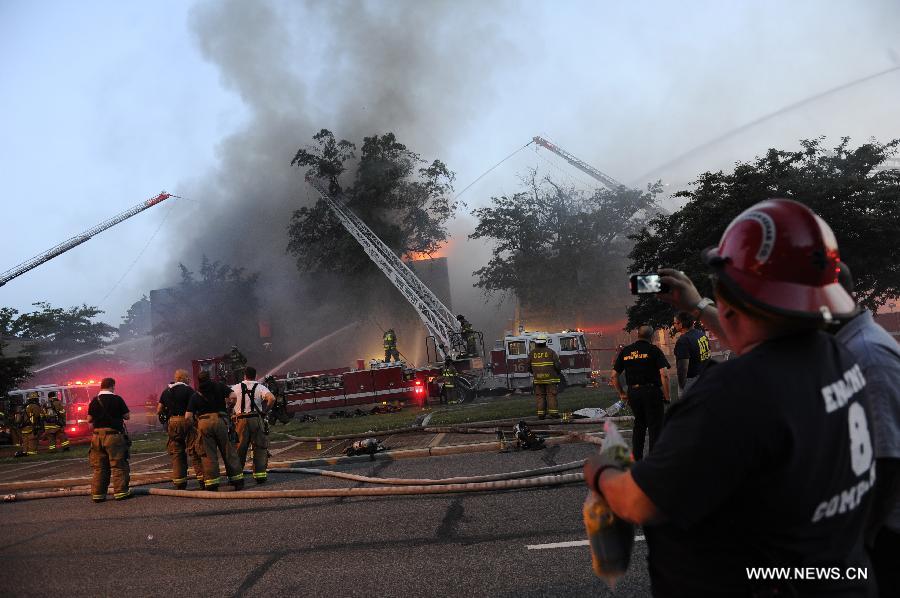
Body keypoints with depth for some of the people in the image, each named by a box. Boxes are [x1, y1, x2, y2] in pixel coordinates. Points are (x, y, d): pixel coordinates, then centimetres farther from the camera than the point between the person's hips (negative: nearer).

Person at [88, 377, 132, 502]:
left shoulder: (94, 401, 4)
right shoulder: (117, 399, -7)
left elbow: (89, 419, 5)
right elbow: (127, 416, -4)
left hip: (97, 436, 4)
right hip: (114, 435, -4)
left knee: (99, 467, 11)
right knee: (119, 465, 2)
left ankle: (97, 494, 13)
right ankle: (121, 492, 1)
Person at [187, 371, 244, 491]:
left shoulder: (195, 396, 11)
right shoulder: (219, 386, 9)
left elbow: (188, 416, 3)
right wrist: (229, 408, 14)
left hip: (204, 423, 1)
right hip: (220, 420, -1)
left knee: (209, 454, 5)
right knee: (228, 452, 5)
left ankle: (211, 484, 3)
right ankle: (237, 481, 7)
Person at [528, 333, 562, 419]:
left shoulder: (532, 353, 1)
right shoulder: (550, 352, -6)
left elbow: (529, 367, 7)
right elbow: (557, 365, -6)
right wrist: (559, 372, 14)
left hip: (538, 379, 2)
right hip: (550, 378, -2)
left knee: (540, 396, 7)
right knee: (551, 395, 2)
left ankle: (541, 414, 4)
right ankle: (553, 412, -3)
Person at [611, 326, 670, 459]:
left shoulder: (625, 351, 9)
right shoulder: (653, 350, -4)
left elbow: (614, 375, 8)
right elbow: (664, 374, -14)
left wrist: (621, 393, 17)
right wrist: (667, 396, -7)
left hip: (633, 393, 5)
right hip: (652, 392, -4)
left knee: (639, 424, 19)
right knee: (655, 426, 4)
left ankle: (636, 459, 21)